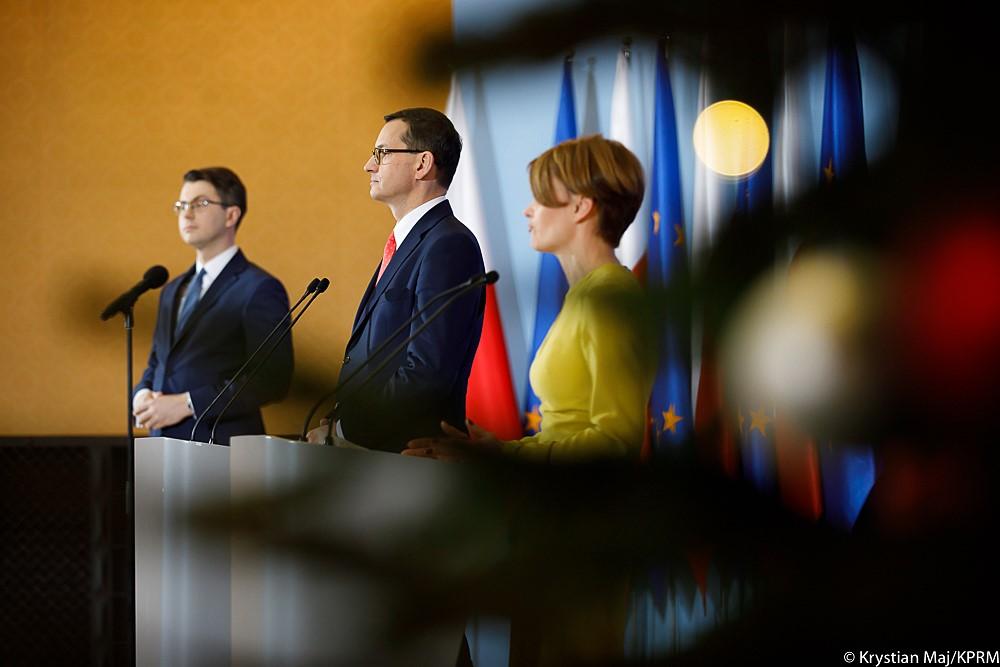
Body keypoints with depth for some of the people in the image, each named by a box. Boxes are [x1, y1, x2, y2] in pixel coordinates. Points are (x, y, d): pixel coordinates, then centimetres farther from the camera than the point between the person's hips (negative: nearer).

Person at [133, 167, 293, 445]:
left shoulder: (259, 289, -6)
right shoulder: (173, 290, 19)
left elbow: (272, 380, -14)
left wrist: (187, 404, -17)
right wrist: (142, 395, 2)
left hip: (222, 446, -6)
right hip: (164, 446, 6)